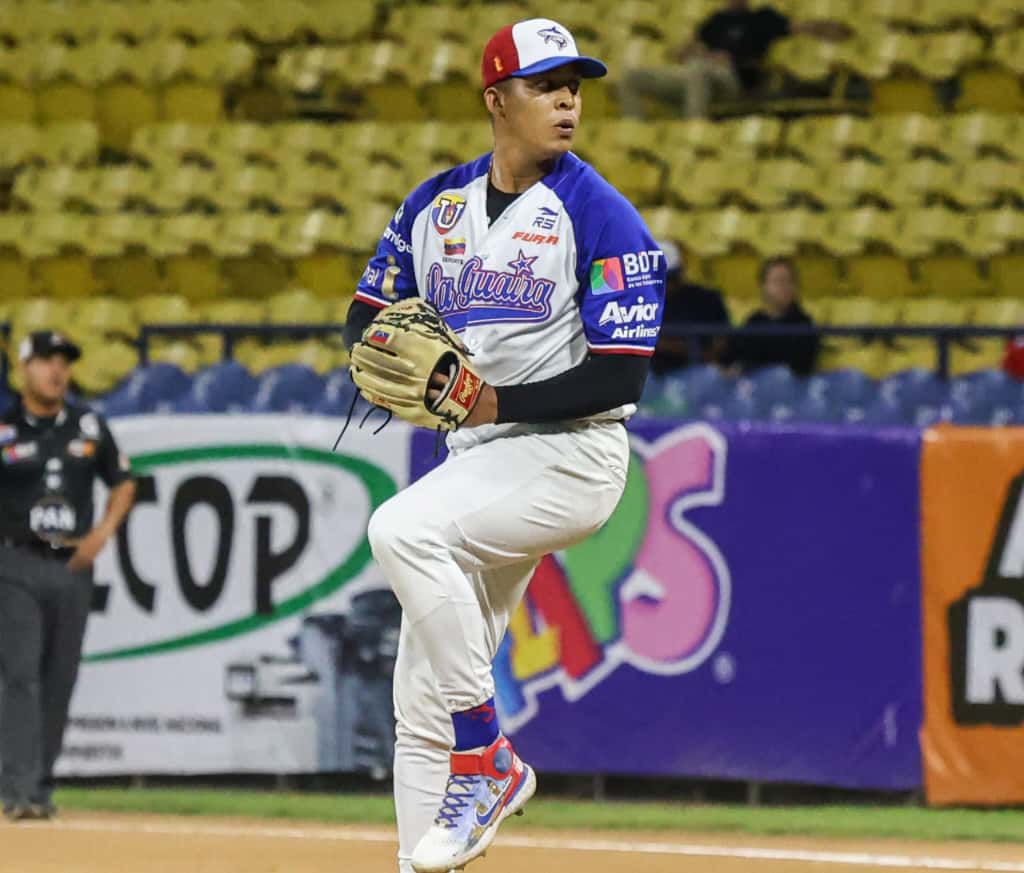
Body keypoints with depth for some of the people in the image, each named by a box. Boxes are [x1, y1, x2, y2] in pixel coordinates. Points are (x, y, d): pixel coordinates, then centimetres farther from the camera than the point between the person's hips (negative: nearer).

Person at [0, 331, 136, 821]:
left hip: (73, 567, 4)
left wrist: (103, 532, 2)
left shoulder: (89, 427, 9)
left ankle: (41, 788, 15)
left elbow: (122, 483, 18)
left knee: (58, 683, 6)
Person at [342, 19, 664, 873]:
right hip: (477, 456, 7)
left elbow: (621, 378, -15)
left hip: (571, 451, -7)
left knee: (403, 528, -31)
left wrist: (495, 401, -21)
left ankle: (486, 759, -20)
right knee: (422, 697, 5)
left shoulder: (604, 219, -10)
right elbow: (368, 318, 14)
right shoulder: (436, 204, 8)